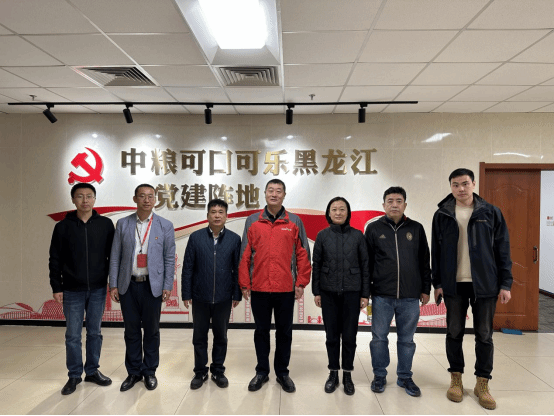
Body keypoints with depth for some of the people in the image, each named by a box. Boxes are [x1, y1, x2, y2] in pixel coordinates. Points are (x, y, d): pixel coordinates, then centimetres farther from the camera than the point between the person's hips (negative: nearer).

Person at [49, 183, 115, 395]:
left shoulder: (106, 224, -2)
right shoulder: (63, 227, -2)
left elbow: (113, 256, 2)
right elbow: (55, 260, 1)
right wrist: (56, 287, -2)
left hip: (98, 290, 1)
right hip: (72, 291, 0)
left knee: (95, 332, 12)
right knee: (73, 335, 8)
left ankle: (93, 371, 27)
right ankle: (74, 375, 23)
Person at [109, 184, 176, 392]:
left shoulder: (165, 226, -1)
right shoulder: (123, 224, 4)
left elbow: (169, 259, -1)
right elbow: (115, 257, 5)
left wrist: (167, 286, -5)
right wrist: (113, 285, 1)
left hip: (152, 285, -1)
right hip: (128, 285, 2)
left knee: (151, 330, 9)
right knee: (131, 330, 11)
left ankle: (150, 371, 27)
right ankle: (134, 372, 28)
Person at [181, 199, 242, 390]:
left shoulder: (234, 239, -2)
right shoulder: (196, 237, -2)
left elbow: (237, 269, 0)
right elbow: (188, 268, 0)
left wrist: (237, 294, -1)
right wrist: (186, 294, -2)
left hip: (223, 298, 0)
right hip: (200, 297, 0)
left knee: (221, 336, 14)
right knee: (199, 337, 13)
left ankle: (218, 371, 31)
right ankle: (200, 372, 30)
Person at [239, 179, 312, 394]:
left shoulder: (294, 222, 2)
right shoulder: (252, 221, 3)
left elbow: (303, 255, 2)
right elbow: (245, 255, 3)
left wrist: (301, 282, -2)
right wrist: (244, 284, 1)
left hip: (286, 289, 0)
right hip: (259, 288, 1)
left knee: (284, 332, 12)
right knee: (261, 331, 13)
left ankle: (282, 372, 28)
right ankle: (262, 372, 29)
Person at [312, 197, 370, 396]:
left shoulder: (357, 235, -1)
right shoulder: (322, 236, 0)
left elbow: (365, 265, 1)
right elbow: (316, 265, 4)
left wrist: (365, 294, -1)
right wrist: (316, 292, 1)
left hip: (352, 293, 0)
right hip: (329, 293, 1)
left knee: (349, 336, 7)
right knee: (332, 336, 9)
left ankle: (347, 375, 25)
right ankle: (333, 374, 26)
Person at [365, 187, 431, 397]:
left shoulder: (416, 228, 5)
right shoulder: (374, 228, 2)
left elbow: (424, 262, 9)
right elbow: (366, 262, 4)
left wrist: (425, 289, 8)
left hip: (410, 296, 1)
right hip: (382, 295, -1)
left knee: (407, 339, 12)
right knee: (379, 338, 9)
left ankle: (405, 377, 29)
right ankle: (379, 376, 26)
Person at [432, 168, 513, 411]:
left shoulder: (491, 213, 0)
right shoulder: (442, 215, 1)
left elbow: (502, 250, 1)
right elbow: (436, 252, 3)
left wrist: (505, 284, -3)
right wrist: (437, 283, 0)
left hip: (485, 284, 0)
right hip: (454, 285, 1)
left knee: (484, 335, 8)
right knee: (454, 333, 9)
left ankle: (482, 384, 23)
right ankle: (456, 379, 25)